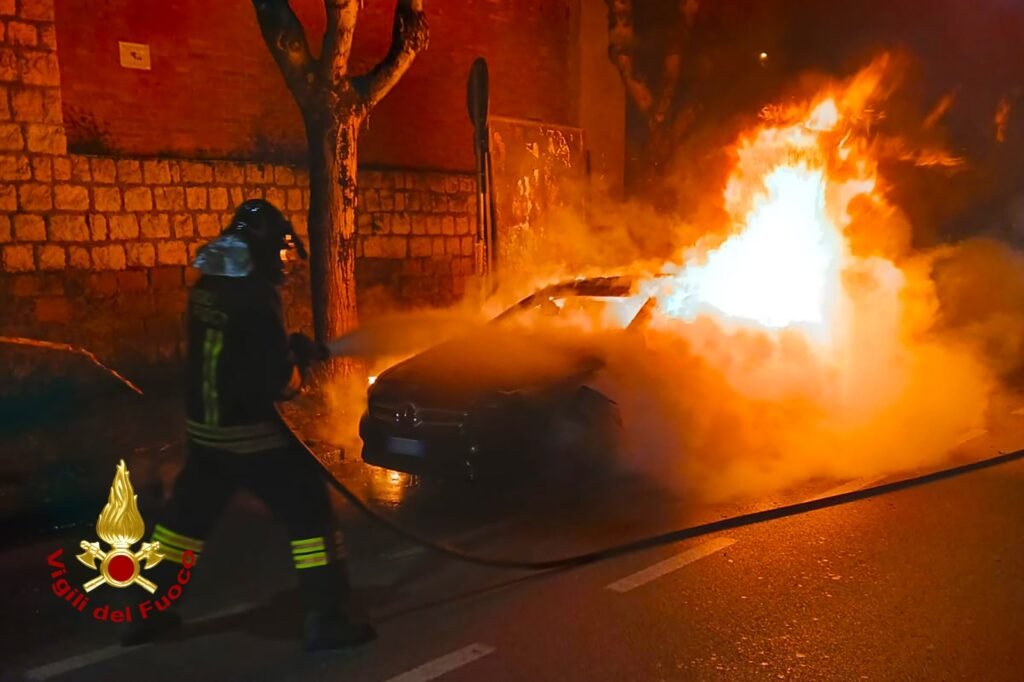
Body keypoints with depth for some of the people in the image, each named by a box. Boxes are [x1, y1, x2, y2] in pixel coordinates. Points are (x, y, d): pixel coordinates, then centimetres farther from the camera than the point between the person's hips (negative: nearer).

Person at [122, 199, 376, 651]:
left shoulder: (207, 288, 5)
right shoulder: (255, 297, -20)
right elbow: (279, 382, -20)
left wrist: (291, 350, 13)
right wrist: (297, 364, 1)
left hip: (206, 428, 8)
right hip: (251, 434, -8)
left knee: (188, 514, 20)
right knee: (310, 513, 2)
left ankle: (150, 612, 33)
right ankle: (327, 620, 5)